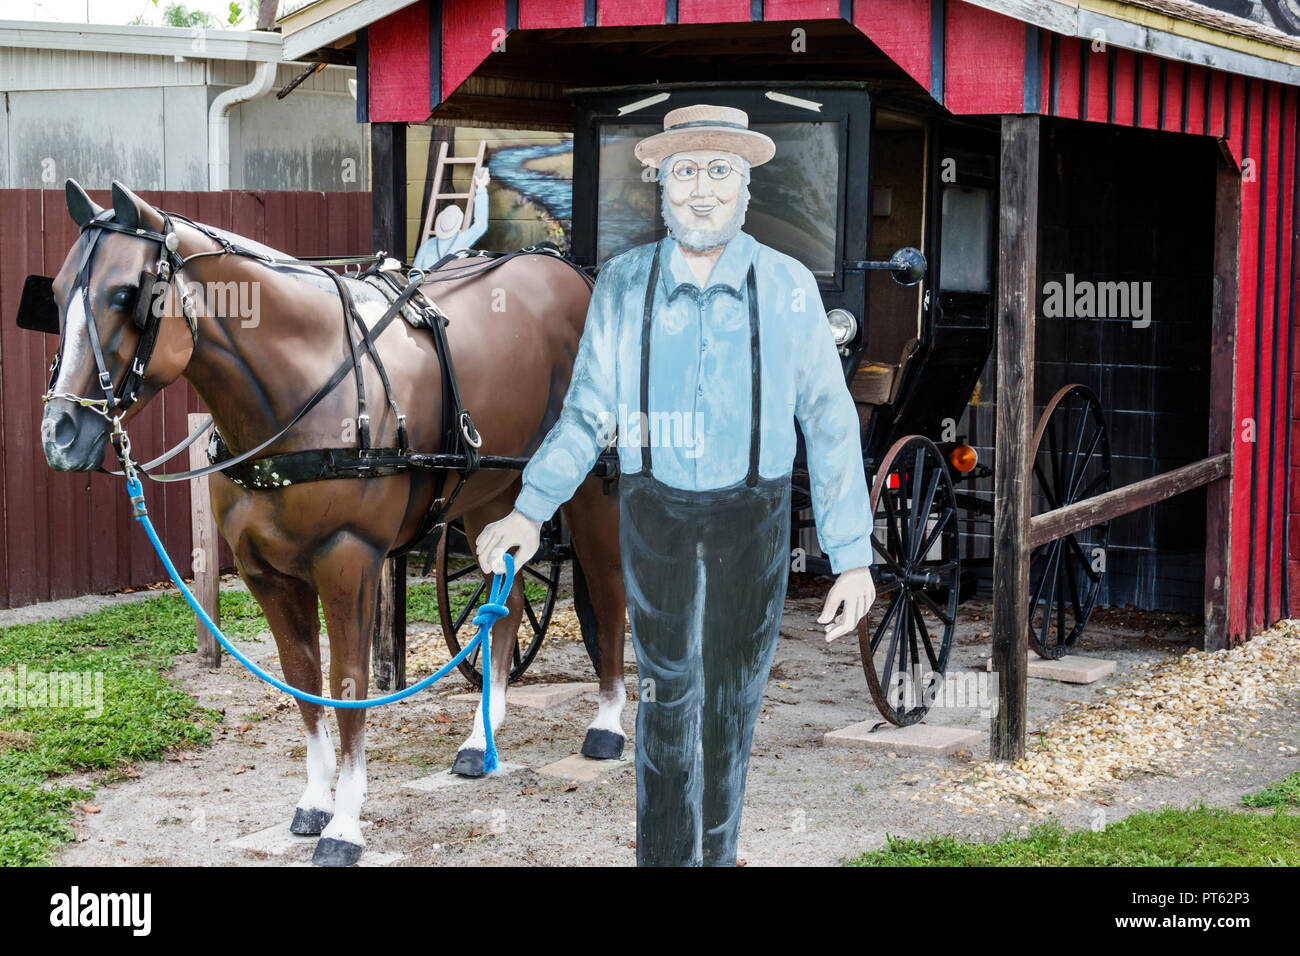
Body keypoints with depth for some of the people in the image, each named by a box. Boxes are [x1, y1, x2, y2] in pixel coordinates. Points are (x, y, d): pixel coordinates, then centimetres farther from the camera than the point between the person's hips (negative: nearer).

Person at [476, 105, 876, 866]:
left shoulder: (788, 287, -6)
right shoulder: (623, 284, -3)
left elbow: (830, 423, -3)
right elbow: (588, 413, 3)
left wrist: (854, 555, -5)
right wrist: (531, 510, -9)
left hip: (753, 522, 0)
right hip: (656, 517, 0)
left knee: (731, 704, 9)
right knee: (668, 701, 0)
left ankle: (717, 853, 24)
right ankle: (666, 856, 11)